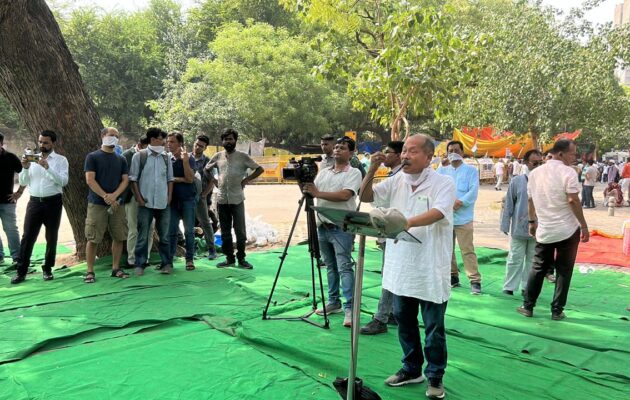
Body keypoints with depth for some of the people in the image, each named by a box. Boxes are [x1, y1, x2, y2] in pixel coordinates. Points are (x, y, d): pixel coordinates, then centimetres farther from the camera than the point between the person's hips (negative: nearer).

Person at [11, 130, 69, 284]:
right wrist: (25, 168, -10)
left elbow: (63, 181, -14)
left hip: (53, 202, -2)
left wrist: (48, 167, -22)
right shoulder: (31, 159, 10)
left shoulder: (61, 160, 0)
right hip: (35, 202, 2)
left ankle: (47, 269, 19)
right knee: (27, 237, 0)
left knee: (51, 237, 6)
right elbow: (22, 182, 7)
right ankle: (21, 271, 7)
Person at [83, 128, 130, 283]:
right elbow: (90, 180, -8)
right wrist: (106, 197, -15)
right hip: (97, 204, -4)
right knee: (93, 239, -3)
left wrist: (114, 195, -12)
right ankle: (90, 271, 5)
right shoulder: (92, 157, 1)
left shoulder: (121, 159, 12)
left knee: (119, 237, 5)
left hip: (117, 203, 4)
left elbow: (125, 180, 4)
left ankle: (116, 268, 16)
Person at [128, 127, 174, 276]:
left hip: (163, 202, 3)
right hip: (146, 202, -3)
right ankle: (140, 264, 12)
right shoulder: (139, 156, -2)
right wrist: (139, 198, -7)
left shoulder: (166, 157, 7)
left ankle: (166, 263, 16)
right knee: (143, 235, 4)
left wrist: (169, 197, 3)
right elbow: (133, 179, -1)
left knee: (164, 235, 8)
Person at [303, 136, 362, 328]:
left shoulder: (354, 173, -5)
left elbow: (345, 195, -19)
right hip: (323, 226, 6)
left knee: (344, 267, -9)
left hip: (342, 228, -6)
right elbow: (311, 192, 10)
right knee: (330, 266, 13)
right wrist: (305, 186, -12)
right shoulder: (323, 172, 15)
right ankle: (333, 302, 23)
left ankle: (349, 308, -8)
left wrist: (318, 193, -21)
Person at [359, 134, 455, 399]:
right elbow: (366, 197, 3)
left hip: (431, 269, -5)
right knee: (404, 321, 17)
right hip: (400, 266, 6)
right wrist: (372, 170, -12)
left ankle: (435, 377, 24)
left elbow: (437, 213, -27)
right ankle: (412, 369, 35)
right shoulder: (396, 181, 6)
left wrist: (408, 222, -44)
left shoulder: (443, 183, -10)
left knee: (434, 327, 6)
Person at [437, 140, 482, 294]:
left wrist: (459, 203, -20)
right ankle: (453, 277, 23)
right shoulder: (442, 171, 12)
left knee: (467, 250, -7)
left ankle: (475, 281, -3)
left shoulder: (471, 170, 4)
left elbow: (473, 192, -8)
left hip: (463, 218, -4)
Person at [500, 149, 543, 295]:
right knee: (515, 259, 7)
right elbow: (509, 204, -1)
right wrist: (505, 224, -1)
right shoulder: (517, 181, -5)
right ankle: (509, 286, 17)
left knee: (532, 259, 13)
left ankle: (527, 286, 25)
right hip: (519, 228, -1)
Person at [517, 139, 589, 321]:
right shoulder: (568, 172, -11)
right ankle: (557, 311, 12)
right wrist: (584, 226, -9)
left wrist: (532, 221, 21)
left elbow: (530, 200, 10)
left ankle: (527, 306, 18)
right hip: (567, 230, -4)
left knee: (538, 268, 15)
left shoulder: (535, 173, 5)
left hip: (544, 230, 4)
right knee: (564, 270, 7)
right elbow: (573, 200, -16)